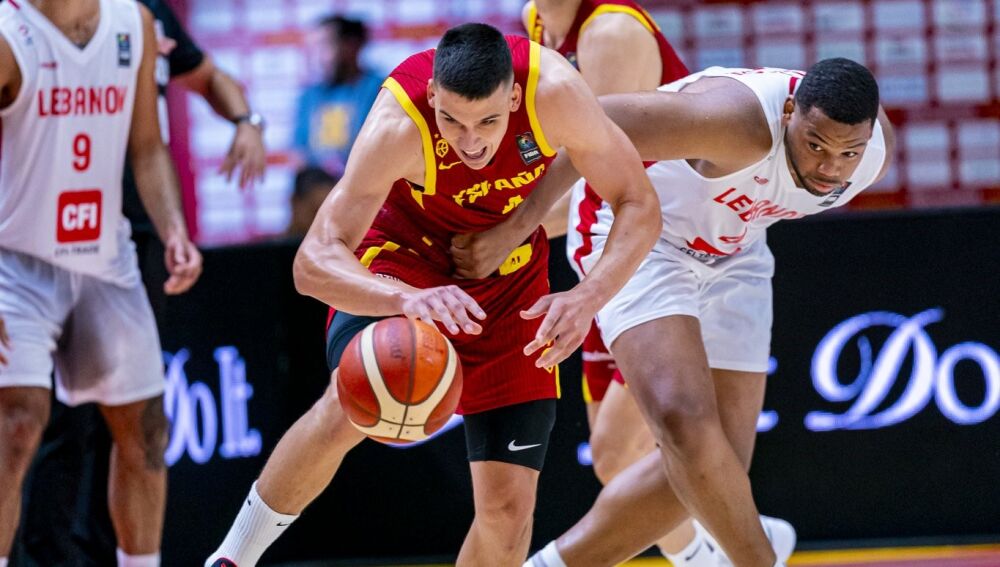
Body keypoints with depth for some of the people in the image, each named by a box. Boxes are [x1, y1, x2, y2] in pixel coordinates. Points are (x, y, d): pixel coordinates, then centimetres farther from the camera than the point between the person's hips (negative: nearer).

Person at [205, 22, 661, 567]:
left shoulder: (553, 91, -30)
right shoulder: (400, 126, -35)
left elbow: (638, 206, -18)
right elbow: (313, 262, -39)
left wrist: (588, 298, -37)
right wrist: (407, 298, -59)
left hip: (509, 274, 2)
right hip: (405, 254, -2)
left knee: (508, 506, -6)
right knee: (352, 405, -32)